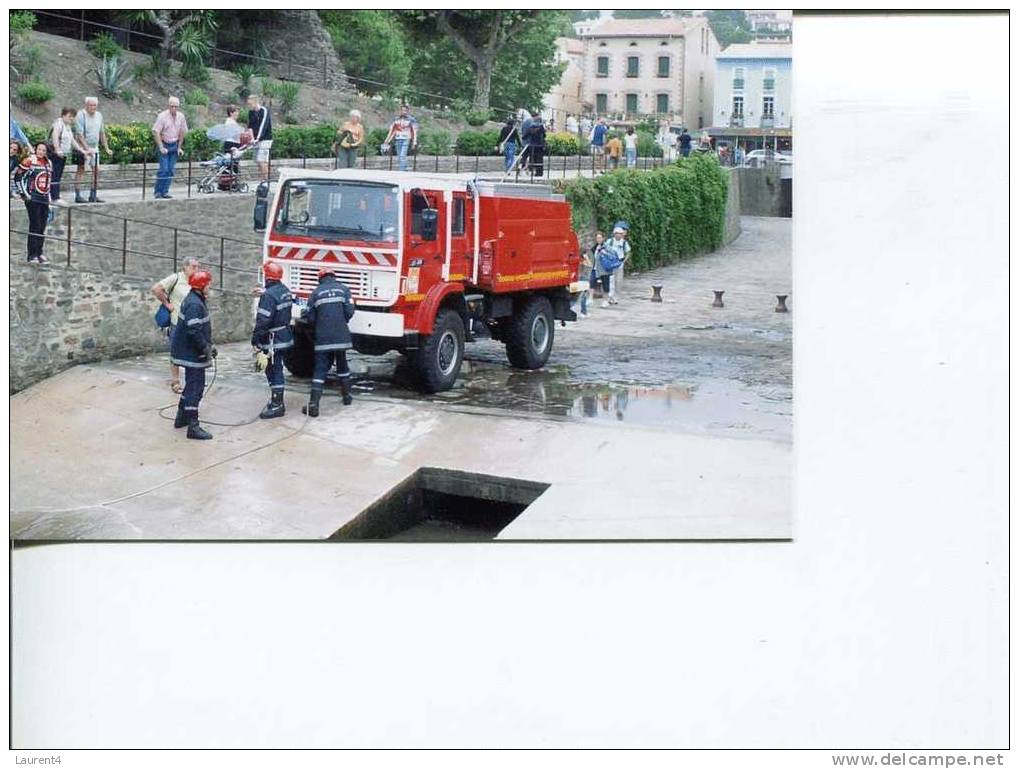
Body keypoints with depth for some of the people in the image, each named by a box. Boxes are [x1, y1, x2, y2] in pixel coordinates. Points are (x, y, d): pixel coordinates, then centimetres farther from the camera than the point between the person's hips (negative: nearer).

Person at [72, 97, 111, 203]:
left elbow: (102, 133, 17)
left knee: (96, 170, 4)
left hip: (95, 148, 7)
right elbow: (79, 134, -17)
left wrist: (106, 148, 12)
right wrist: (87, 149, -24)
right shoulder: (81, 115, -11)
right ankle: (78, 196, -4)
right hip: (83, 148, -7)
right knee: (81, 170, -5)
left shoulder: (99, 115, 9)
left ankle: (93, 196, 10)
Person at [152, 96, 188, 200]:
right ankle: (157, 192, -1)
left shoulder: (181, 116, 2)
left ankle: (165, 192, 8)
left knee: (171, 170, 1)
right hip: (164, 144, -5)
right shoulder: (162, 116, -13)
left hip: (174, 145, 5)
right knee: (164, 169, -11)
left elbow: (182, 133, 12)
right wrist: (161, 147, -17)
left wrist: (179, 147, 8)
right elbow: (156, 132, -14)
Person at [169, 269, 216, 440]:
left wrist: (209, 346, 17)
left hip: (190, 352, 11)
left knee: (192, 384, 22)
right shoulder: (194, 304, -22)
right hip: (192, 353, -11)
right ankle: (193, 427, -8)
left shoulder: (198, 301, 12)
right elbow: (194, 332, -27)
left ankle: (181, 417, 34)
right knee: (195, 387, -9)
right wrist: (206, 349, -20)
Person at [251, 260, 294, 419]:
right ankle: (277, 400, 29)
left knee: (273, 370, -4)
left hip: (272, 340, -9)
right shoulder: (285, 291, 8)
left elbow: (263, 321, -24)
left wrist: (255, 341, -19)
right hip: (284, 337, 9)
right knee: (277, 369, 19)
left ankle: (277, 406, -1)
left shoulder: (268, 295, -22)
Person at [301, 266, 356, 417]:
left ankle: (314, 405, -11)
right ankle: (347, 396, 32)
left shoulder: (316, 292, 2)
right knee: (342, 365, 21)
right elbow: (349, 312, -5)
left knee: (320, 369, -2)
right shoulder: (343, 289, 3)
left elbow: (310, 317, 1)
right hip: (341, 336, 1)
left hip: (322, 337, -1)